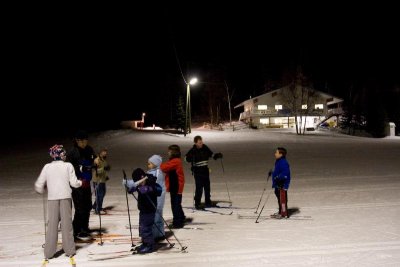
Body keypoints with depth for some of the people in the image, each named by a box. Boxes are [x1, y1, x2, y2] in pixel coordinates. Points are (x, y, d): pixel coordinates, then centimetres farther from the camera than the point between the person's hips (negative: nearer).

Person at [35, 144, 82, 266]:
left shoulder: (47, 167, 4)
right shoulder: (68, 166, -1)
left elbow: (39, 185, 5)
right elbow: (74, 183, -3)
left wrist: (41, 190, 26)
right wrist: (81, 182, 17)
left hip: (52, 198, 1)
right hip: (65, 198, -1)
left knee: (52, 225, 6)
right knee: (67, 224, 6)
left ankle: (48, 254, 9)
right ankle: (70, 252, 11)